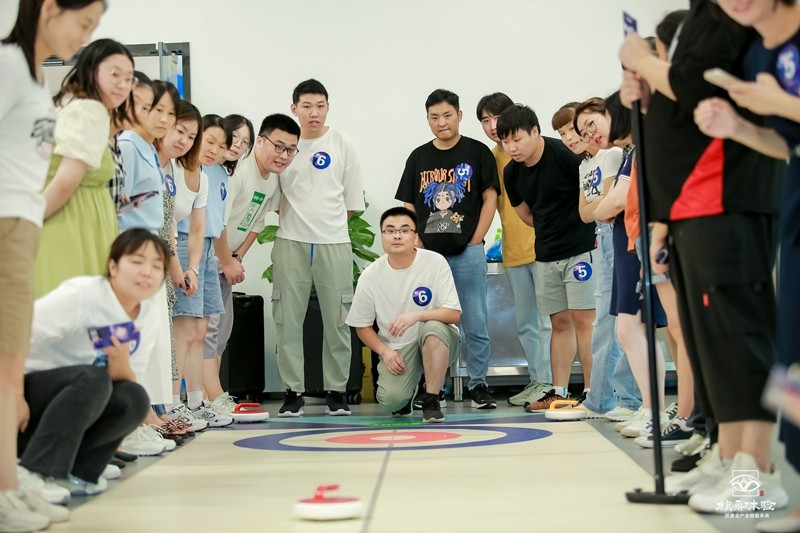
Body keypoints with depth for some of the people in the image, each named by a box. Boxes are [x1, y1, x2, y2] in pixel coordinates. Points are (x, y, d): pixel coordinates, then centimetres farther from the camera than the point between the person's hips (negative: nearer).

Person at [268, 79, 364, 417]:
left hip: (334, 243, 0)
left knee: (337, 320, 2)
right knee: (288, 319, 1)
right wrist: (299, 223, 1)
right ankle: (293, 392, 9)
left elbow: (353, 200, 8)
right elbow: (271, 198, 8)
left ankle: (336, 391, 12)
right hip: (291, 243, 0)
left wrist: (329, 223, 3)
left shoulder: (341, 145, 5)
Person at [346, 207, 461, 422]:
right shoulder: (370, 275, -7)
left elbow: (454, 314, -17)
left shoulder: (435, 262, -13)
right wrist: (385, 351, -12)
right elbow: (362, 326, 4)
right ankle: (404, 395, 16)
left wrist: (417, 315, -32)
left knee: (433, 327, -36)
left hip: (438, 343, -1)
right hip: (396, 349, 1)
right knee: (392, 400, -25)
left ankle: (431, 400, -18)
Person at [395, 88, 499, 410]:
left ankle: (478, 386, 8)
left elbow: (490, 198, 1)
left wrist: (475, 241, -6)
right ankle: (432, 389, 13)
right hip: (428, 253, 2)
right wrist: (417, 244, 0)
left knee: (475, 323, -1)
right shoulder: (419, 157, 10)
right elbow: (408, 206, 11)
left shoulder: (477, 152, 3)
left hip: (467, 253, -2)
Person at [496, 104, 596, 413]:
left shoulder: (564, 155, -16)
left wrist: (589, 231, -7)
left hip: (580, 248, -7)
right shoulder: (511, 173, 5)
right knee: (560, 321, 11)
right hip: (546, 253, 7)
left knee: (582, 317, -8)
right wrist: (552, 230, 8)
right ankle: (559, 392, 15)